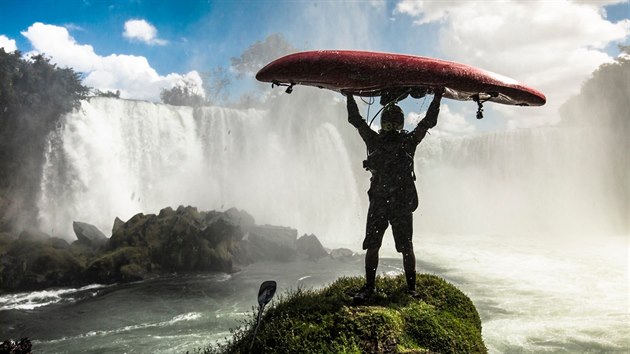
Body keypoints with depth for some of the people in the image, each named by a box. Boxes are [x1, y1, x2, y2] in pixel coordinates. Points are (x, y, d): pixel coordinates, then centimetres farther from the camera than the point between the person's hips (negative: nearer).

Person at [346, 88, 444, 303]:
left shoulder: (409, 141, 7)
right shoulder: (374, 140, 10)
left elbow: (428, 122, 11)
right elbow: (355, 120, 16)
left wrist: (437, 98, 9)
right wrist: (349, 96, 17)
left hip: (402, 204, -1)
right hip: (378, 202, 1)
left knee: (406, 248, 3)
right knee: (372, 246, 2)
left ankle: (411, 288, 13)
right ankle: (369, 286, 12)